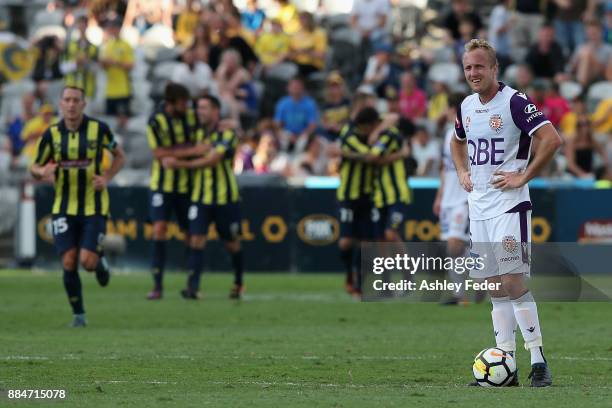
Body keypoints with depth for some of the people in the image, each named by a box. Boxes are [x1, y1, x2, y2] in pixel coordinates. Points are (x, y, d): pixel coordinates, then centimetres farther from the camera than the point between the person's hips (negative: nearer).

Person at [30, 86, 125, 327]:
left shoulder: (98, 129, -4)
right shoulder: (52, 134, -1)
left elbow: (119, 156, 10)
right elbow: (35, 170, 7)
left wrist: (107, 178, -7)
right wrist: (42, 172, -18)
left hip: (94, 207, -1)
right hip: (64, 207, 1)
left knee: (87, 261, -12)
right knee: (69, 263, -6)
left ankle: (100, 262, 25)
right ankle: (78, 315, 9)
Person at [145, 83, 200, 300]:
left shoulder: (191, 115, -2)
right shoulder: (156, 121, -12)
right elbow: (160, 153, -17)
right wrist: (190, 150, -23)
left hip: (186, 183, 3)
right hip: (162, 183, -3)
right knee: (159, 229, -12)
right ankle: (157, 286, -9)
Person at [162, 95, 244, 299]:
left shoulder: (227, 134, -10)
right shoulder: (198, 133, 9)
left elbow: (212, 160, -21)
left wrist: (181, 164, -22)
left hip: (225, 198, -4)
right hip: (200, 196, 4)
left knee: (232, 243, 9)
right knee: (196, 239, -12)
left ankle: (238, 283, 30)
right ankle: (193, 287, -16)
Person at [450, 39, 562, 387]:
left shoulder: (514, 101, -11)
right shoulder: (466, 106, 12)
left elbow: (552, 139, -19)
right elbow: (458, 143, 33)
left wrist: (523, 177, -17)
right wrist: (462, 172, 15)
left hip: (509, 205, -8)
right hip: (479, 208, 8)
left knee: (514, 282, -13)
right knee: (495, 287, 8)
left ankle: (539, 362, -8)